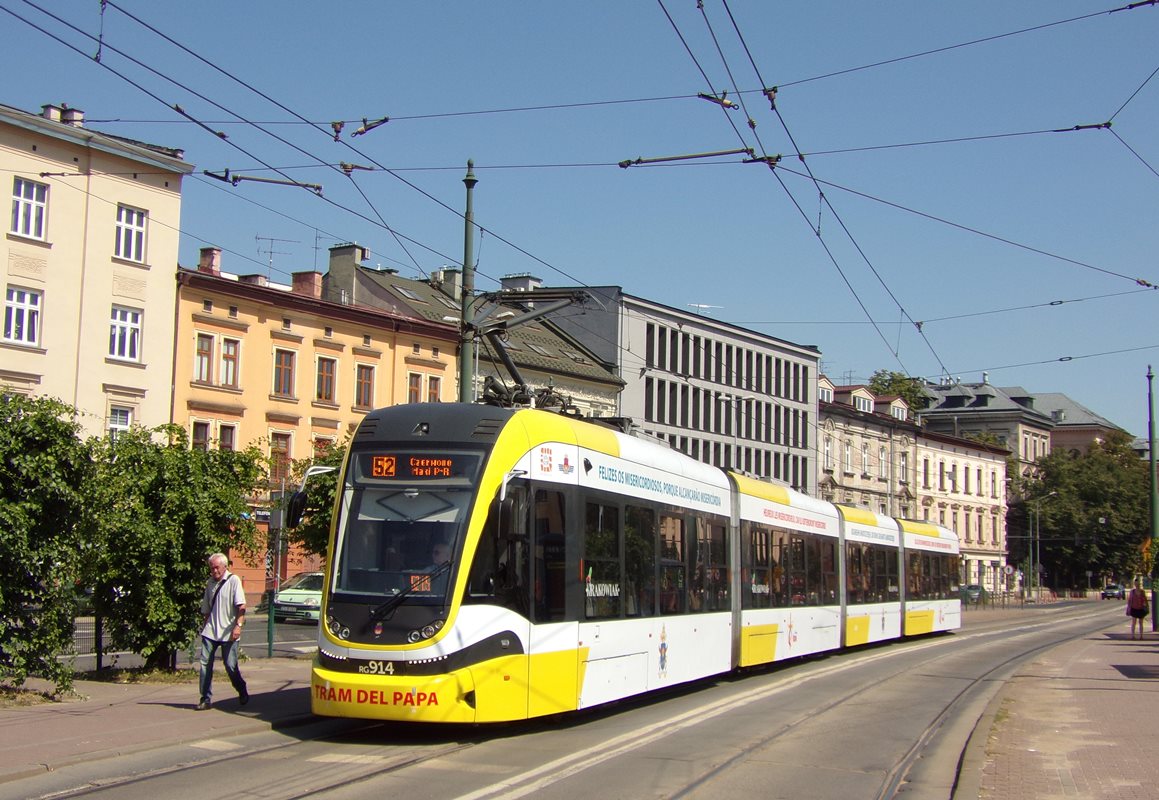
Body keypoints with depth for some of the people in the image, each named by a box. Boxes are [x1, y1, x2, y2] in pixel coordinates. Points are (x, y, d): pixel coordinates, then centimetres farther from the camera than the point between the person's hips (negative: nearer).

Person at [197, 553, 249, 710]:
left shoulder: (233, 581, -5)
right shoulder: (210, 583, 13)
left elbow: (241, 606, -12)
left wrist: (238, 625, -22)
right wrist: (204, 625, 17)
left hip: (228, 632, -5)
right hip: (210, 631, 5)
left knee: (230, 665, -1)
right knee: (205, 663, -3)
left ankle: (242, 694, 21)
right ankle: (206, 698, 3)